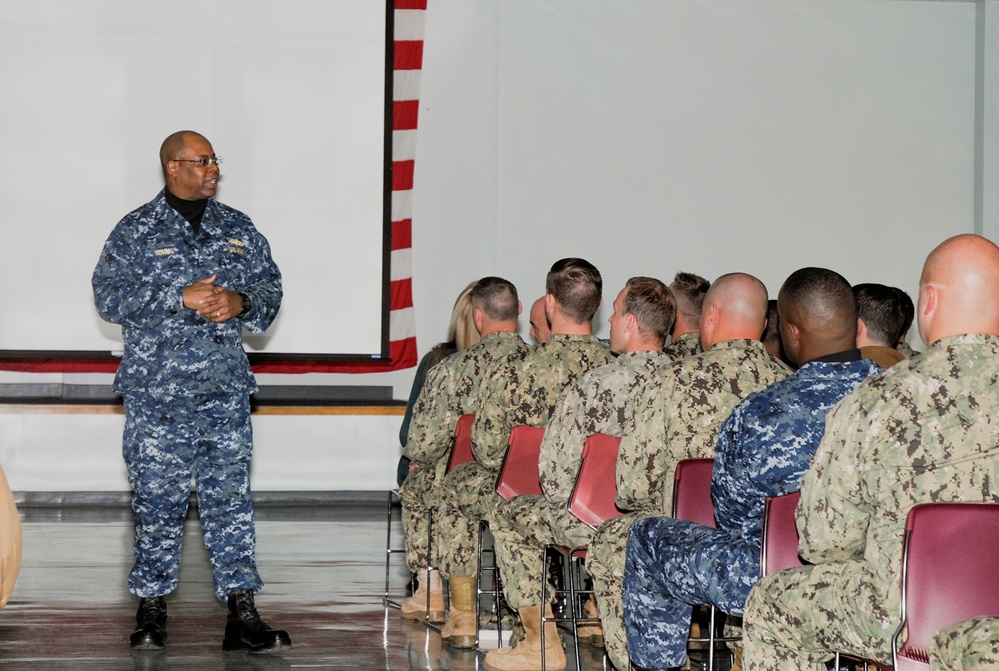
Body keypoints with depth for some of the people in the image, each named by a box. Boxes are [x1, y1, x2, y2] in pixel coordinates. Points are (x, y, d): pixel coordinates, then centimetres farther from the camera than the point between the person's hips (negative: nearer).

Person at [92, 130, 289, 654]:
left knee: (231, 498, 0)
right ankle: (151, 609, 13)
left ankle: (242, 615, 0)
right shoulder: (136, 231, 2)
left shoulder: (238, 229, 14)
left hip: (225, 391, 3)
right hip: (157, 393, -3)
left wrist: (240, 302, -7)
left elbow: (270, 287, 16)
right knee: (158, 499, 1)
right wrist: (181, 298, -15)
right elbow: (109, 295, -6)